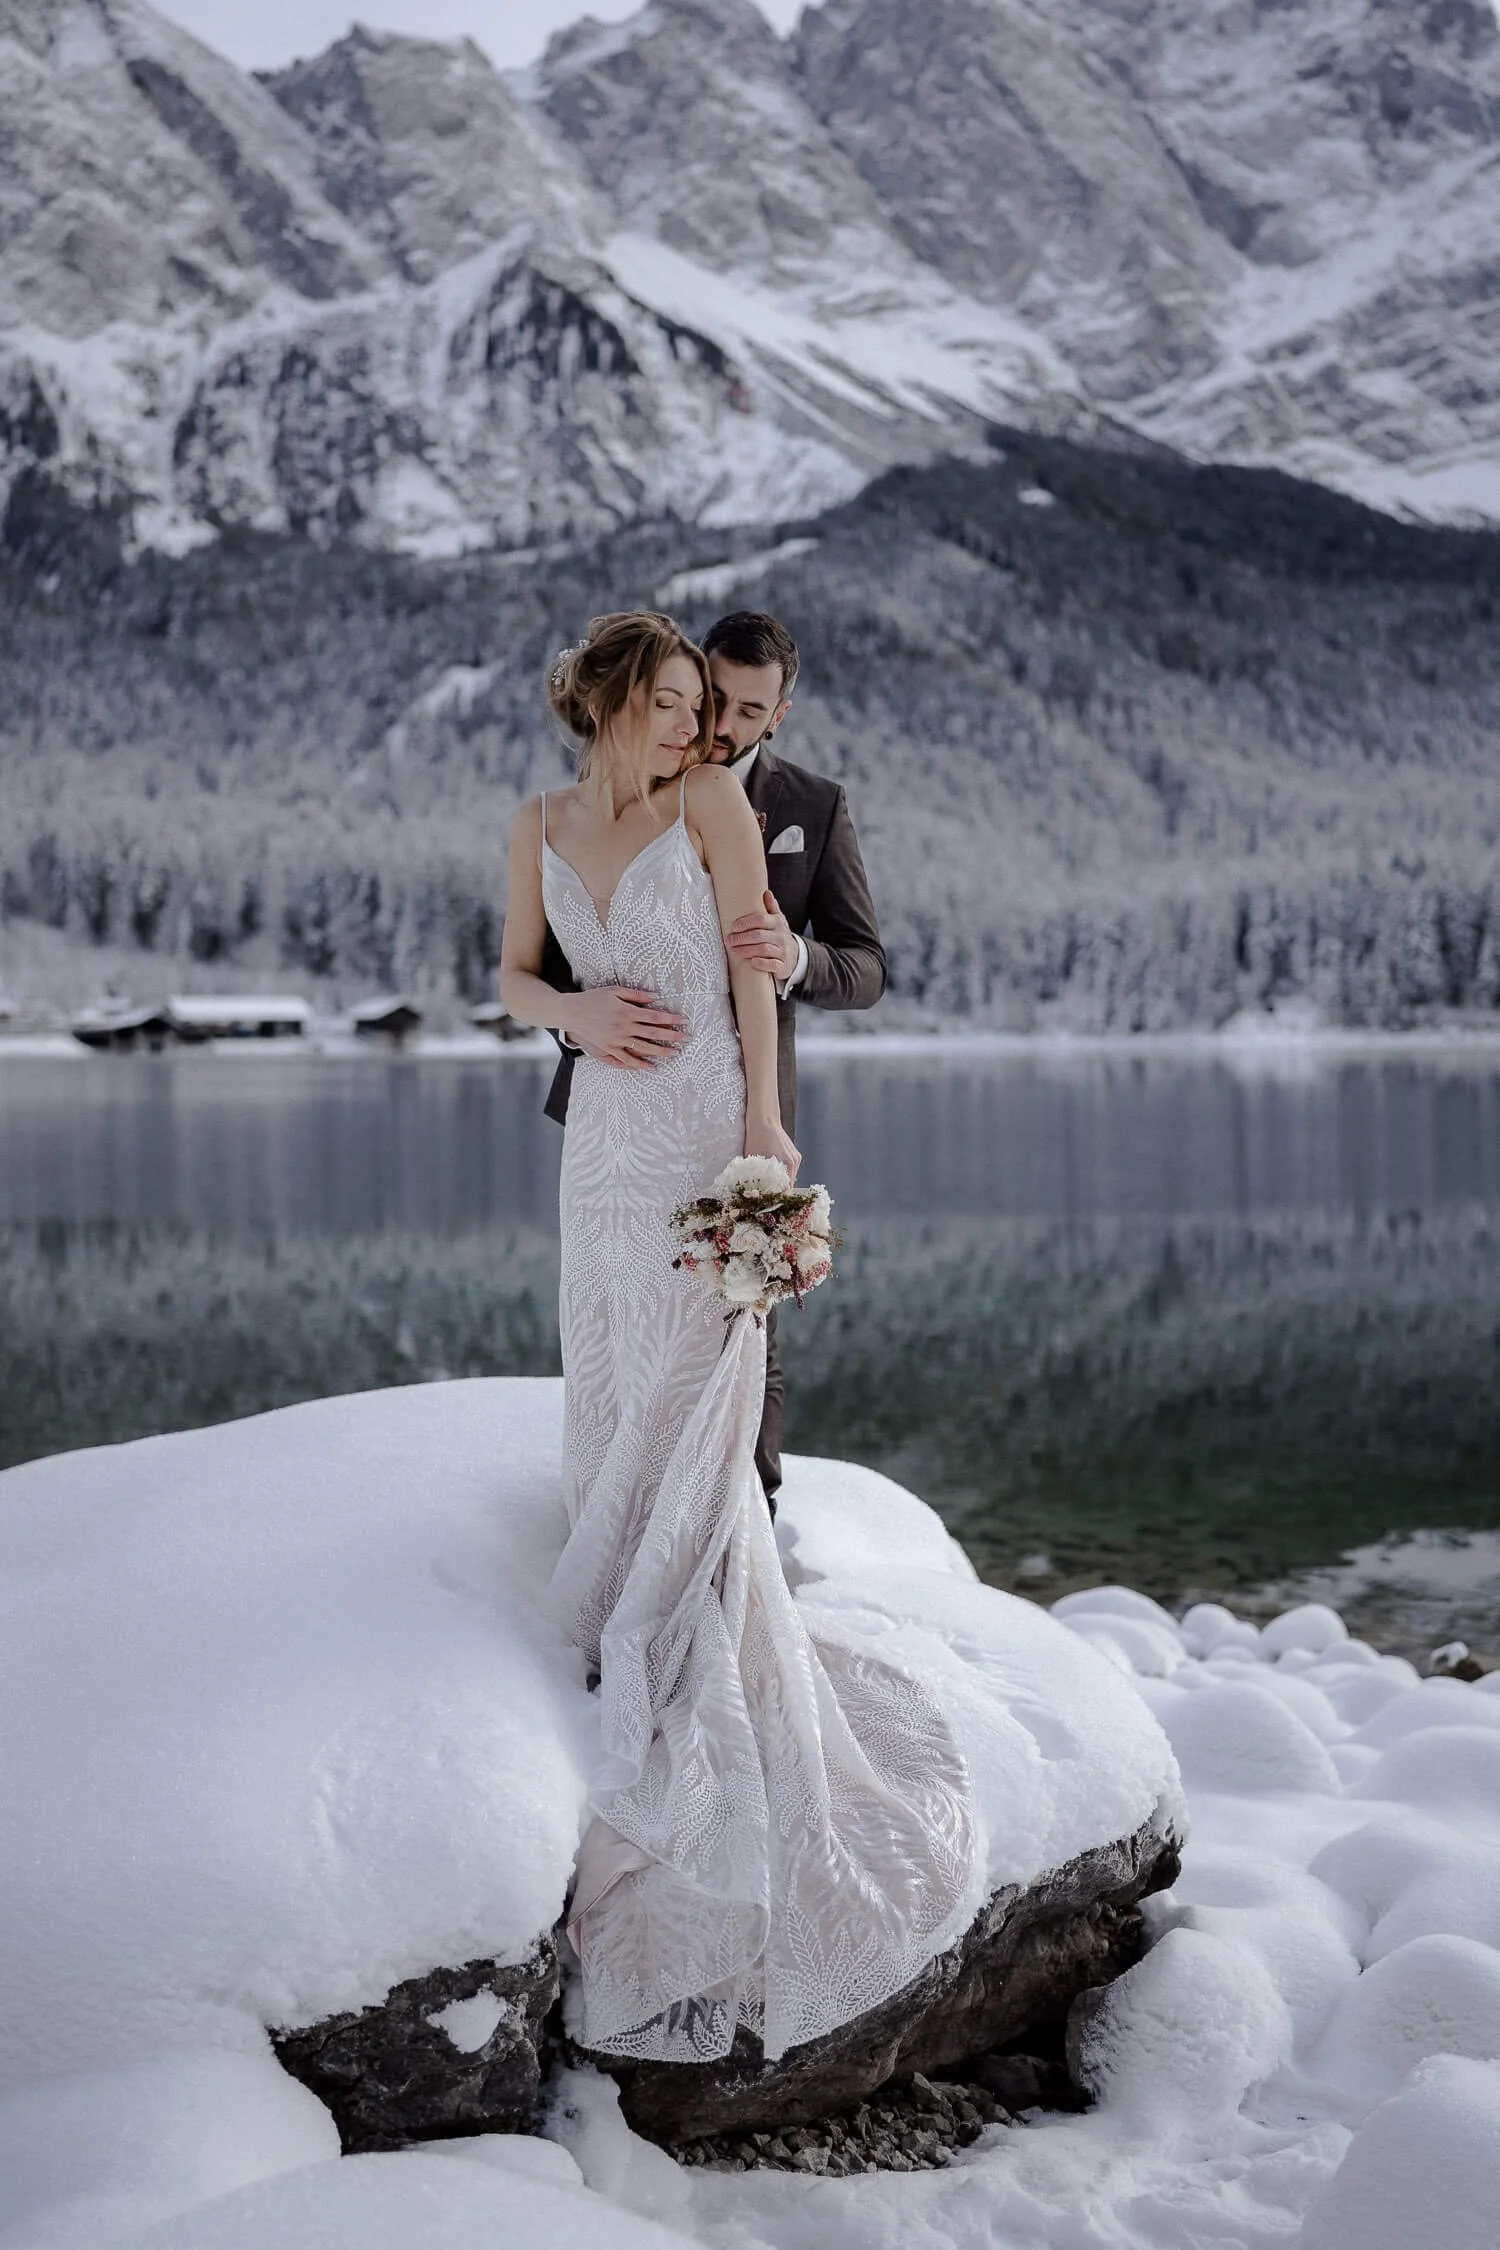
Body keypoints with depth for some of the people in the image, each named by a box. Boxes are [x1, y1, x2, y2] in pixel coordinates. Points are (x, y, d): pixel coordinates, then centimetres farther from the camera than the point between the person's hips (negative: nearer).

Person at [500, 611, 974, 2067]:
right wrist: (573, 1011, -5)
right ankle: (637, 1647, 22)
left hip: (703, 1126, -5)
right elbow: (516, 973, 18)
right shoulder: (541, 826, 10)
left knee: (690, 1399, -5)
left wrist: (766, 1125, -13)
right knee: (610, 1391, 9)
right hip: (603, 1131, 5)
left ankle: (686, 1675, 5)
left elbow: (753, 965, -5)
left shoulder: (711, 801, -3)